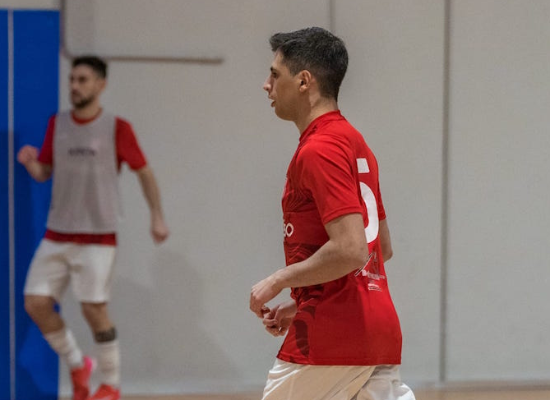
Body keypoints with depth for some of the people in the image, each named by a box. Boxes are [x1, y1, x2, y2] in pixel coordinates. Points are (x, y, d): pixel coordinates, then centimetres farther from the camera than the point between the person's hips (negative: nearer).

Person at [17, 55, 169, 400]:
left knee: (94, 309, -7)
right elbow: (43, 174, 11)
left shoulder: (116, 128, -5)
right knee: (36, 303, -4)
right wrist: (29, 162, -12)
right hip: (57, 234, 5)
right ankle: (78, 365, 19)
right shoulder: (57, 125, 8)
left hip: (98, 236, -5)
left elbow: (144, 172, 2)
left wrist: (157, 217, -1)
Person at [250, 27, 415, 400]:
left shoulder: (318, 151, -13)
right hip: (381, 330, 9)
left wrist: (279, 280, -11)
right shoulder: (355, 142, 17)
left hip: (331, 336, -9)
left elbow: (350, 250, -24)